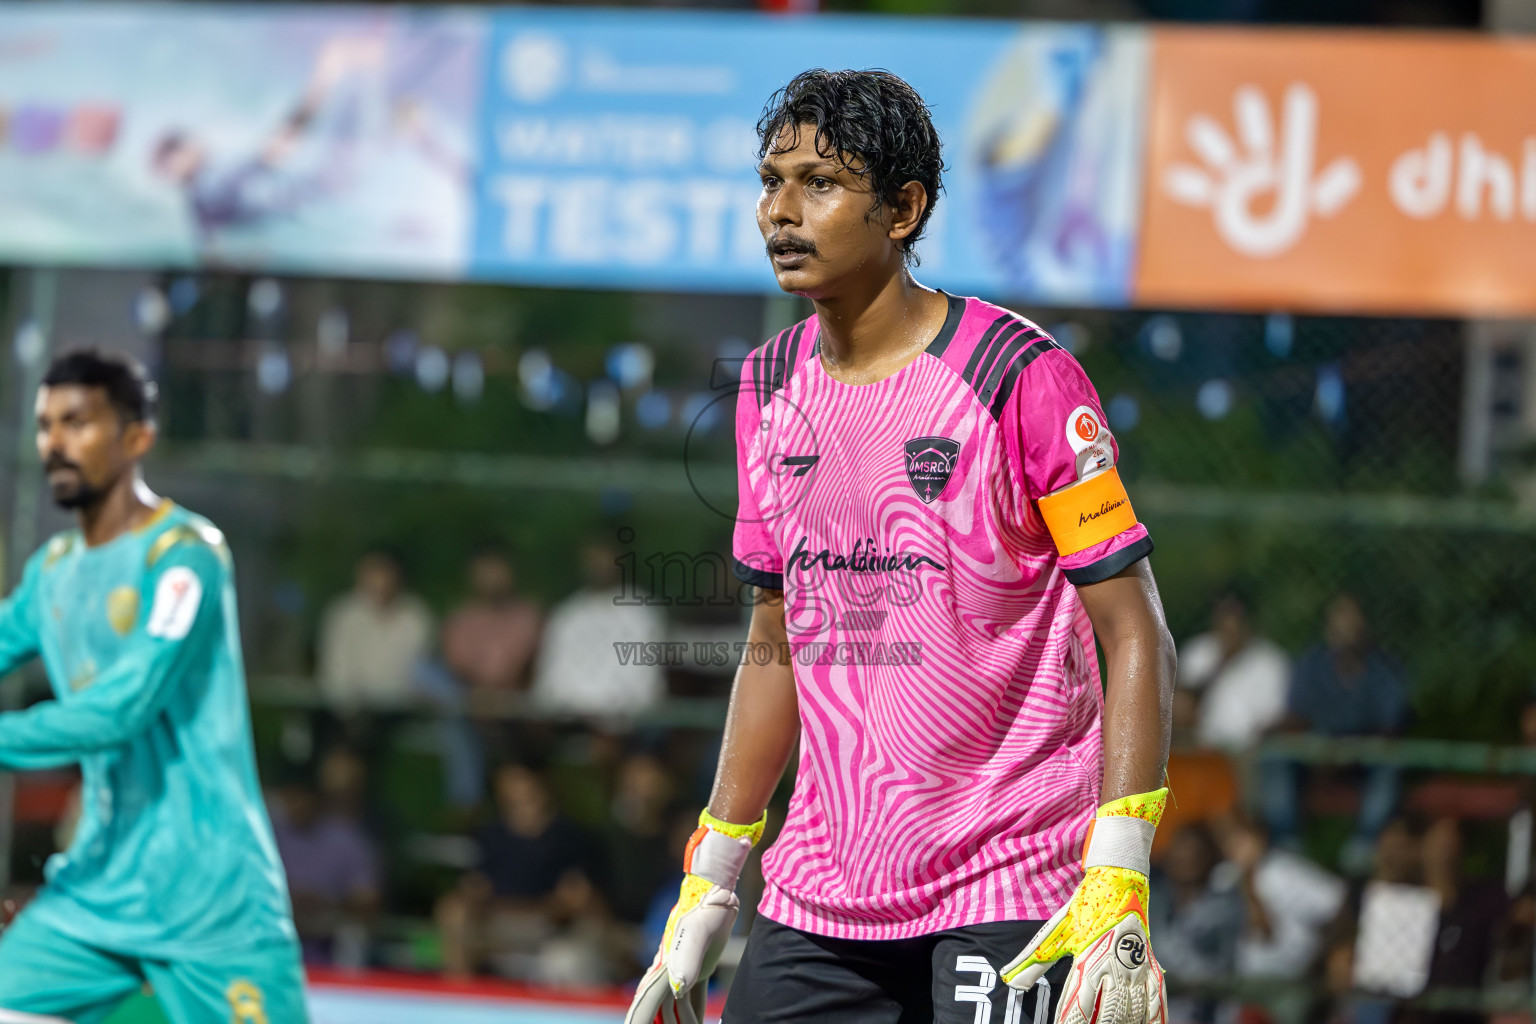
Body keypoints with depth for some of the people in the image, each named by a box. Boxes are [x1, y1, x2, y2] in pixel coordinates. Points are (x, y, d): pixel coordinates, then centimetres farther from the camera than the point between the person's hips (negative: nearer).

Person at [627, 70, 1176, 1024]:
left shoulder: (1022, 375, -9)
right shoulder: (770, 387, 9)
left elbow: (1136, 637, -9)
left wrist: (1117, 886, -18)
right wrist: (711, 884, 15)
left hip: (1010, 903, -5)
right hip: (818, 899, 6)